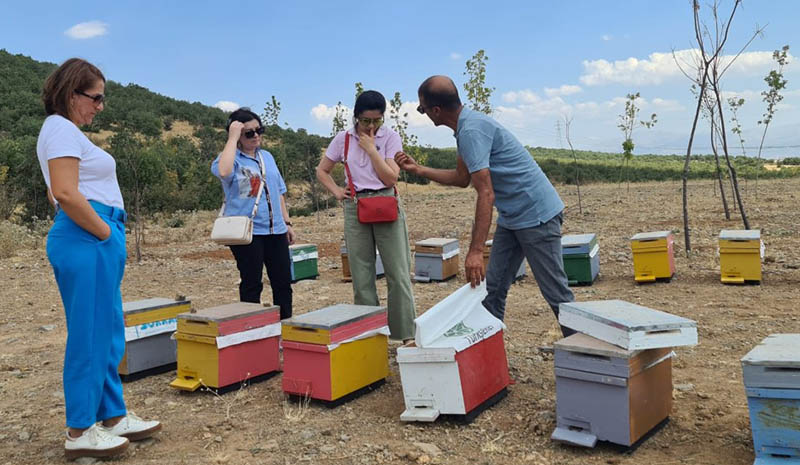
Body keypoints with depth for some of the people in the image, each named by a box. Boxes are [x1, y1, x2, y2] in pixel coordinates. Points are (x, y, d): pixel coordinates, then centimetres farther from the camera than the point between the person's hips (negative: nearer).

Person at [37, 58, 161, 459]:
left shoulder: (65, 129, 20)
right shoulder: (62, 129, -10)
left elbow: (57, 193, 25)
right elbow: (66, 193, -22)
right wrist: (106, 234, -13)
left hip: (94, 243, 10)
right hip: (86, 243, -10)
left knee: (108, 336, 14)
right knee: (89, 336, -4)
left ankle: (113, 416, 24)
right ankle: (80, 433, 6)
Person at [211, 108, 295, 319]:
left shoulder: (267, 157, 15)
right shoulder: (231, 158, -4)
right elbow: (223, 171, -30)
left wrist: (287, 222, 17)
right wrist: (233, 138, -21)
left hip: (275, 229, 6)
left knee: (283, 282, 10)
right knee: (251, 284, 2)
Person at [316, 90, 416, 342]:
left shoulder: (390, 137, 0)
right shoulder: (344, 138, 6)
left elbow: (390, 178, -9)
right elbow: (322, 171, 16)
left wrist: (371, 148, -10)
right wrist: (337, 191, 0)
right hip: (355, 208, 2)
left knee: (398, 273, -4)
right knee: (361, 277, 4)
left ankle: (407, 333, 3)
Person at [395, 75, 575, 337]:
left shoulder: (472, 131, -22)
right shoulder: (466, 126, 10)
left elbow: (486, 194, -28)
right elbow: (462, 178, 21)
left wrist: (475, 251, -29)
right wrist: (418, 169, 17)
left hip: (536, 215, -10)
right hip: (511, 217, 10)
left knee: (556, 293, -1)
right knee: (492, 288, 9)